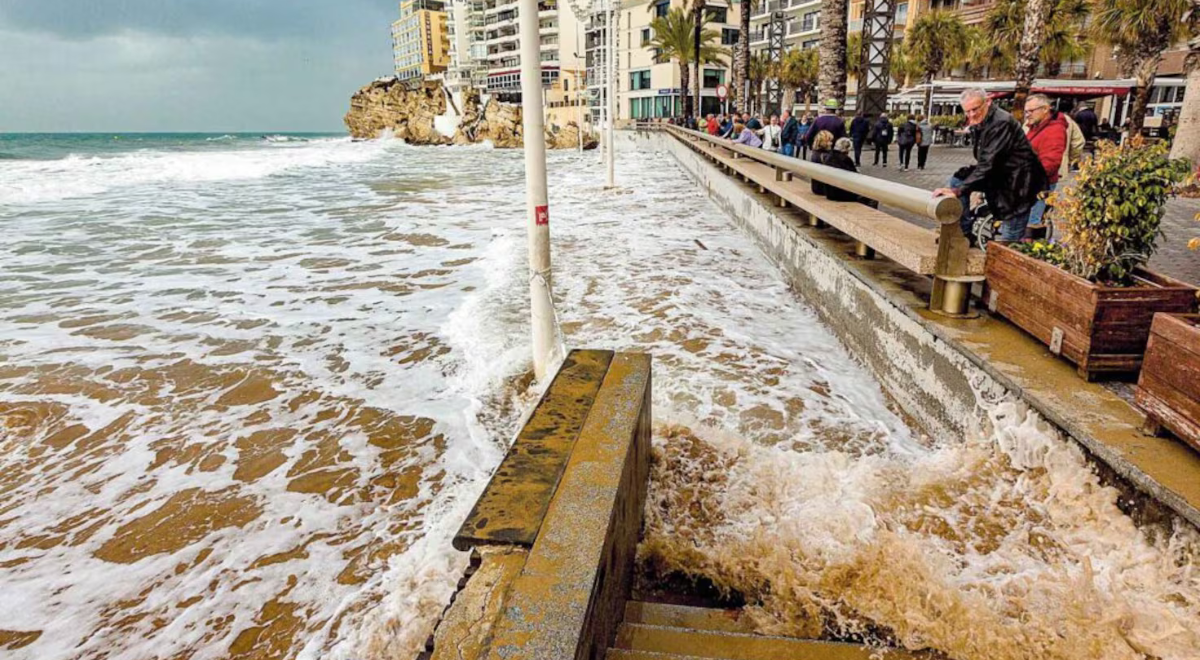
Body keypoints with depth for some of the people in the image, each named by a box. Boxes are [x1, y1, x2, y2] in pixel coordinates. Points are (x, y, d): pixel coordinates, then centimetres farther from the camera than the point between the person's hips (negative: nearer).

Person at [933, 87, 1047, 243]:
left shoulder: (1002, 123, -23)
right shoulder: (978, 124, 4)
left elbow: (988, 164, -30)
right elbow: (983, 162, 9)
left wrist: (958, 191, -34)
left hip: (1017, 182, -9)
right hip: (998, 175, 9)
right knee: (957, 179, -1)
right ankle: (964, 233, 5)